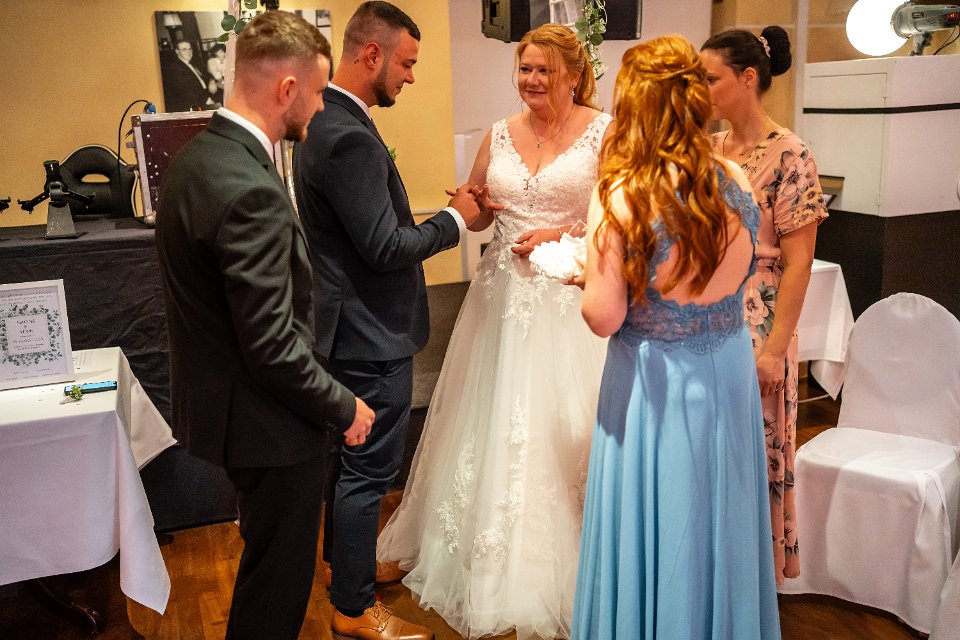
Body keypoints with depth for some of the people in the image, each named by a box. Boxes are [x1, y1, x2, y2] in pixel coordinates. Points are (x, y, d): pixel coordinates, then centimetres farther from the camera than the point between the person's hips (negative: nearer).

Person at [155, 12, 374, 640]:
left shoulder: (196, 155, 3)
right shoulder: (250, 192, -29)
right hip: (265, 420, -10)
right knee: (280, 569, 11)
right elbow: (272, 346, -26)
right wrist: (343, 408, -13)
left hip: (216, 394, 10)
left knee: (269, 553, 28)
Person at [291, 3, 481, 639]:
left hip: (349, 325, 11)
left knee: (347, 460, 24)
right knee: (367, 470, 3)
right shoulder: (349, 137, -25)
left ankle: (345, 561, 43)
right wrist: (456, 219, -11)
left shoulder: (325, 121, 8)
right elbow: (386, 247, -25)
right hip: (372, 335, -11)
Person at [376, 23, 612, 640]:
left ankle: (561, 570, 18)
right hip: (503, 295, 4)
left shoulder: (605, 132, -3)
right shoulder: (500, 134, 10)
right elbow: (474, 213, 19)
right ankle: (493, 561, 27)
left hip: (571, 299, -4)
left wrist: (561, 235, -15)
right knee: (495, 425, 9)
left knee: (563, 427, -1)